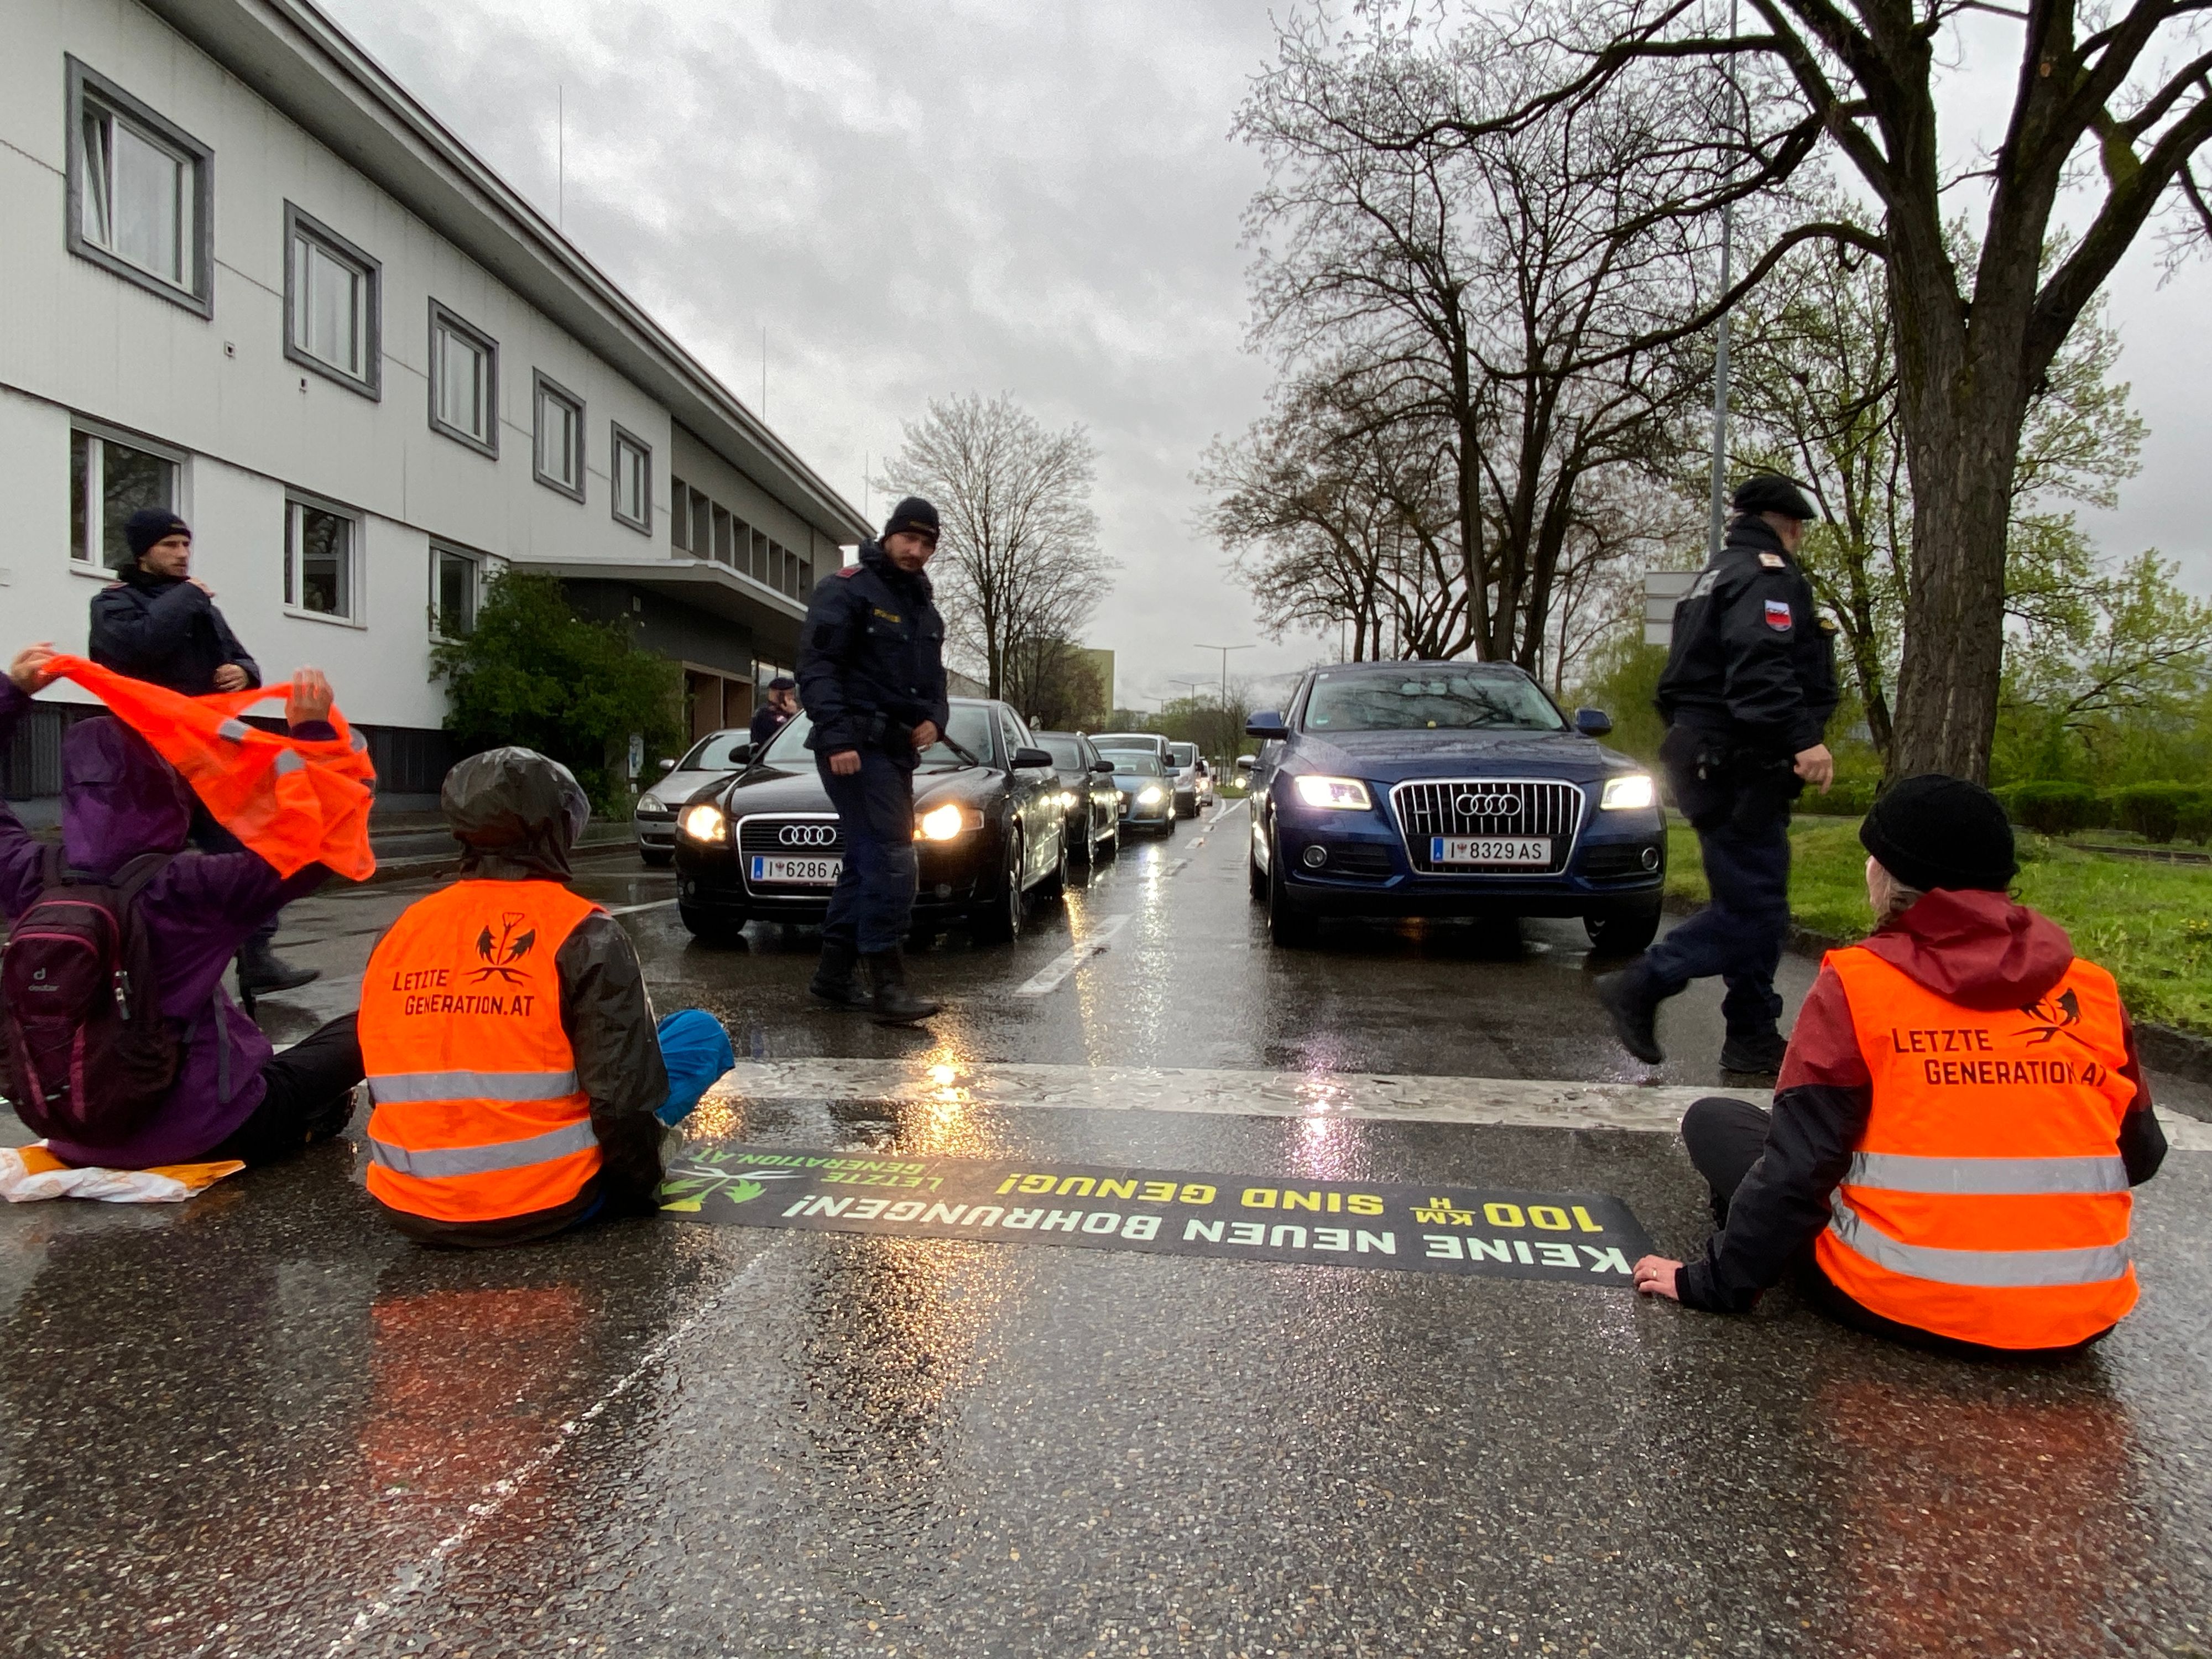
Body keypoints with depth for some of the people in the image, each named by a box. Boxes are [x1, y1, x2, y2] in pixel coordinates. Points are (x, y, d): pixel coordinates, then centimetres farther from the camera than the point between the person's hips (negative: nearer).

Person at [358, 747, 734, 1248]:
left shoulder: (399, 934, 0)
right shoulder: (586, 935, -16)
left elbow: (390, 1084, 9)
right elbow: (624, 1095, -20)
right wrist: (640, 1186, -2)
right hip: (543, 1206, -3)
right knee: (701, 1032, 7)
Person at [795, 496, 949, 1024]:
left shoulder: (925, 609, 21)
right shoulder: (847, 590, -5)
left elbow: (934, 682, 26)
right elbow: (817, 666, -13)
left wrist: (934, 719, 3)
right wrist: (837, 738, -23)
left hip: (898, 752, 9)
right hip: (856, 749, -9)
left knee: (867, 862, 12)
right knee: (891, 861, -15)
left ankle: (834, 974, 21)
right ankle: (888, 984, -11)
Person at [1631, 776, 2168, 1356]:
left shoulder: (1856, 983, -11)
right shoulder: (2093, 991, 1)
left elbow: (1796, 1163, -13)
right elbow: (2140, 1157, 10)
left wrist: (1714, 1282, -4)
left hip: (1901, 1305, -5)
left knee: (1713, 1120, 9)